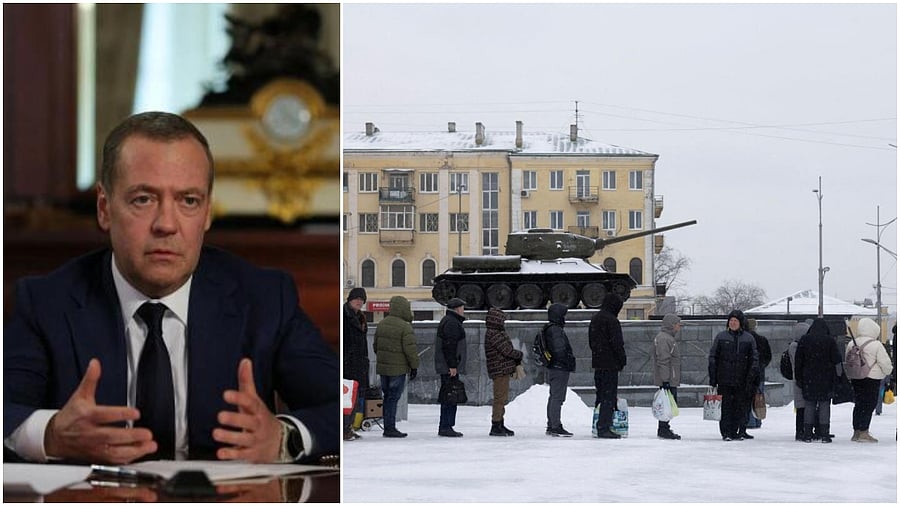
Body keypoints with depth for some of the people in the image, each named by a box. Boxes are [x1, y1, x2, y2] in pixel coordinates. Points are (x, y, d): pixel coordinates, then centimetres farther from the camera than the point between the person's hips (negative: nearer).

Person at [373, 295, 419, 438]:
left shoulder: (382, 324, 10)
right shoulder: (405, 327, -15)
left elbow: (376, 345, 17)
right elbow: (409, 349, -15)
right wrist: (414, 366, -6)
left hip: (382, 367, 7)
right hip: (398, 368, -7)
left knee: (388, 396, 14)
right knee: (393, 398, -5)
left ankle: (388, 427, 17)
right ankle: (390, 428, -4)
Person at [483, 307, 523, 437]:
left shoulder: (497, 333, 17)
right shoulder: (493, 334, -16)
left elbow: (506, 349, 20)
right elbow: (506, 350, -19)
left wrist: (516, 362, 10)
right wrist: (519, 355, -3)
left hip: (503, 371, 11)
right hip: (500, 370, -11)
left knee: (502, 398, 16)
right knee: (500, 397, -8)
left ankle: (500, 425, 24)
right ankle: (496, 426, -6)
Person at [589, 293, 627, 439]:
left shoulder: (595, 318, 15)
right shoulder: (611, 320, -15)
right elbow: (617, 343, -17)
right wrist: (622, 360, -6)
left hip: (597, 362, 9)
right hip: (610, 363, -9)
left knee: (601, 393, 15)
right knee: (609, 394, -7)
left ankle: (600, 427, 18)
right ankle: (604, 428, -11)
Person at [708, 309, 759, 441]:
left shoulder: (749, 338, 6)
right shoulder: (721, 337, 5)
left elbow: (754, 359, 6)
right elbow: (713, 357, 5)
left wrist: (751, 378, -3)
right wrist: (713, 379, -1)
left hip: (741, 381, 1)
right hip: (724, 380, -1)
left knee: (740, 407, 3)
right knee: (725, 406, -1)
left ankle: (736, 432, 11)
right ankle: (726, 432, 4)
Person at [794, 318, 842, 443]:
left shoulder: (804, 340, 2)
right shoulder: (830, 341, -3)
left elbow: (798, 361, 5)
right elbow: (837, 361, -2)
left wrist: (798, 377, 11)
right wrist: (838, 376, 6)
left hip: (808, 378, 1)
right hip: (826, 379, -1)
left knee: (809, 405, 6)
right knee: (825, 405, 2)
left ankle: (807, 434, 4)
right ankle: (824, 435, -1)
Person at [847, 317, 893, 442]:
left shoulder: (852, 344, 6)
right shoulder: (876, 345, -12)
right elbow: (885, 363, -10)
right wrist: (889, 371, 11)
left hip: (856, 379, 7)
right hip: (872, 379, -7)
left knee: (859, 404, 14)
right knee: (869, 404, -2)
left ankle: (856, 432, 17)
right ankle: (863, 433, -4)